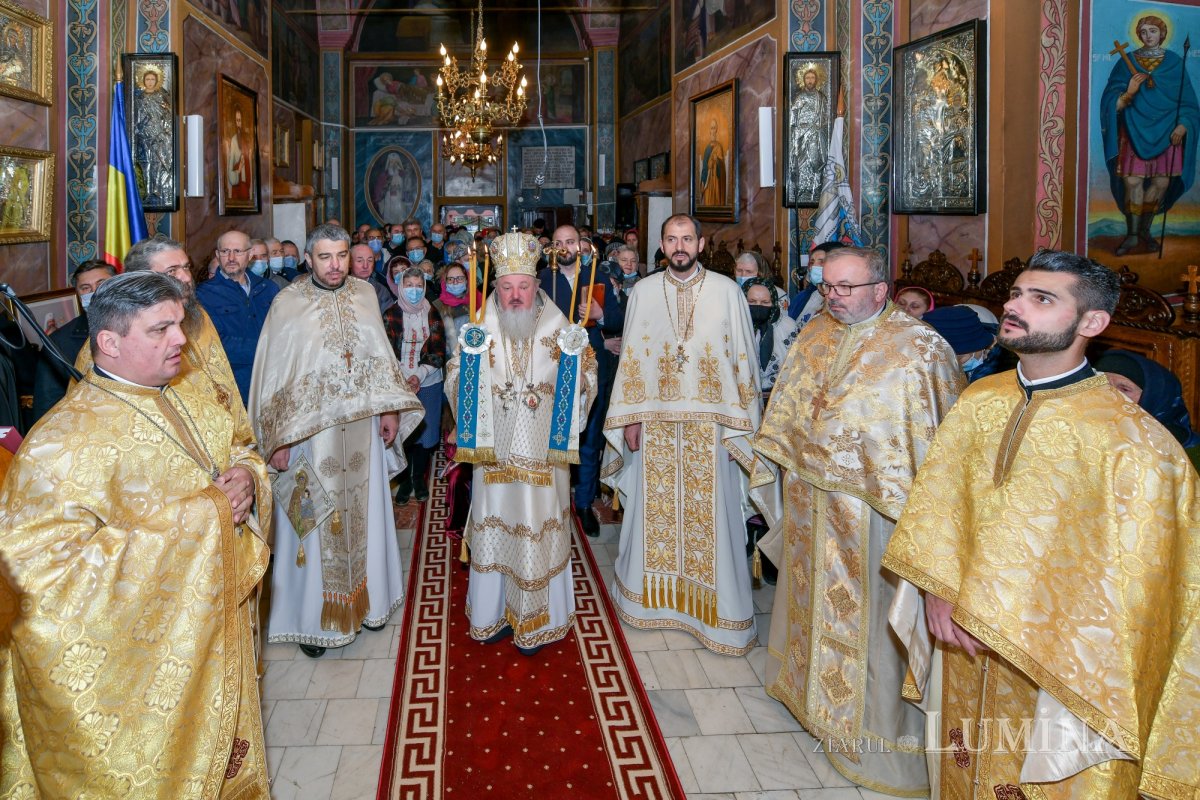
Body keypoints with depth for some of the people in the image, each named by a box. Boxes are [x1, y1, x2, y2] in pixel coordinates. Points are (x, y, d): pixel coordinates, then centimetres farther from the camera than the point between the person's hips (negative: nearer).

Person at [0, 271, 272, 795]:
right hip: (133, 662, -7)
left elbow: (240, 451, 19)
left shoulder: (190, 404, 4)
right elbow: (45, 564, -29)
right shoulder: (65, 440, -21)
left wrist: (247, 473, -8)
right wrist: (189, 521, -28)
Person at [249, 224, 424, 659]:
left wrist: (389, 409, 5)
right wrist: (278, 438, -11)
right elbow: (274, 374, -9)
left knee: (363, 513, 14)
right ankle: (312, 615, 19)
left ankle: (364, 598, 31)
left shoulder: (364, 295, 2)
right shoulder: (288, 303, -10)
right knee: (314, 521, 6)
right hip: (310, 430, -4)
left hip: (362, 430, 4)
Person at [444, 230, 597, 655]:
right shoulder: (481, 329, 2)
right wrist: (469, 354, -14)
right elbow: (455, 382, 4)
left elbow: (585, 379, 3)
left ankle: (535, 619, 20)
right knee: (494, 531, 10)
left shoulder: (559, 328, -1)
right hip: (494, 454, 1)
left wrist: (575, 356, -17)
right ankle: (494, 612, 26)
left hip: (542, 456, -1)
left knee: (539, 531, 5)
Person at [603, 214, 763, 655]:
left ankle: (715, 607, 15)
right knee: (655, 511, 10)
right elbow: (631, 358, 7)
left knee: (710, 515, 2)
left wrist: (738, 426, -5)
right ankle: (656, 595, 27)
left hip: (709, 425, -2)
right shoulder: (643, 291, 4)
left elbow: (743, 359, -1)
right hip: (655, 423, 2)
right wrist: (630, 418, 3)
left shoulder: (726, 291, -2)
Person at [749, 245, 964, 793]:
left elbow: (941, 433, -15)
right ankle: (808, 683, 41)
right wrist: (778, 461, 16)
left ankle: (869, 716, 22)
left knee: (864, 608, 4)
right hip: (807, 496, 6)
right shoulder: (814, 334, 5)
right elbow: (785, 407, 15)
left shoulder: (920, 348, -14)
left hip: (869, 504, -6)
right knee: (812, 590, 20)